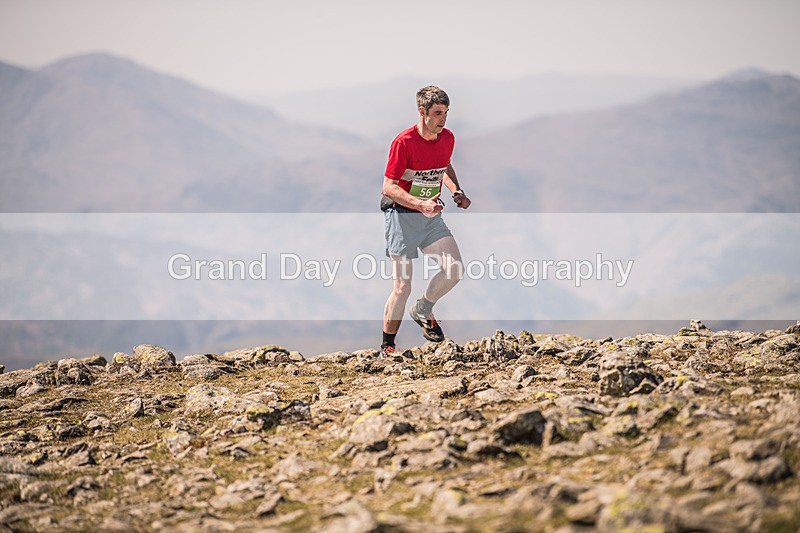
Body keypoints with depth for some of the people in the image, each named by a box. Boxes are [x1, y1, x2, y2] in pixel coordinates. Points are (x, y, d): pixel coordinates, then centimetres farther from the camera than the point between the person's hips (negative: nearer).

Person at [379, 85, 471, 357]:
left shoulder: (447, 138, 2)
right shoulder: (404, 142, -17)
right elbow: (388, 187, -18)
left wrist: (456, 191, 6)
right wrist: (421, 204, -30)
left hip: (432, 216, 5)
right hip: (402, 216, -5)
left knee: (454, 269, -14)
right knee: (402, 287, -6)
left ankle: (422, 310, 15)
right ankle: (387, 346, 10)